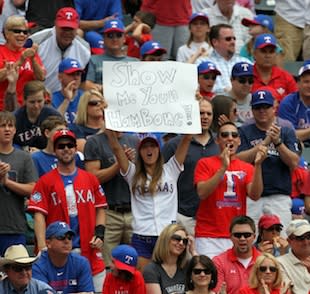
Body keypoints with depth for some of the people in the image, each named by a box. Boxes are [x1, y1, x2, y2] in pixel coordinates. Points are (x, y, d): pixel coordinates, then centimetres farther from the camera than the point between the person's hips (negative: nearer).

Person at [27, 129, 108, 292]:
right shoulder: (45, 181, 3)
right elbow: (39, 215, -4)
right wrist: (42, 248, -15)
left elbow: (100, 209, 17)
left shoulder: (90, 179, 13)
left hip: (89, 251, 3)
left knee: (98, 289, -1)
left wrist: (99, 232, 0)